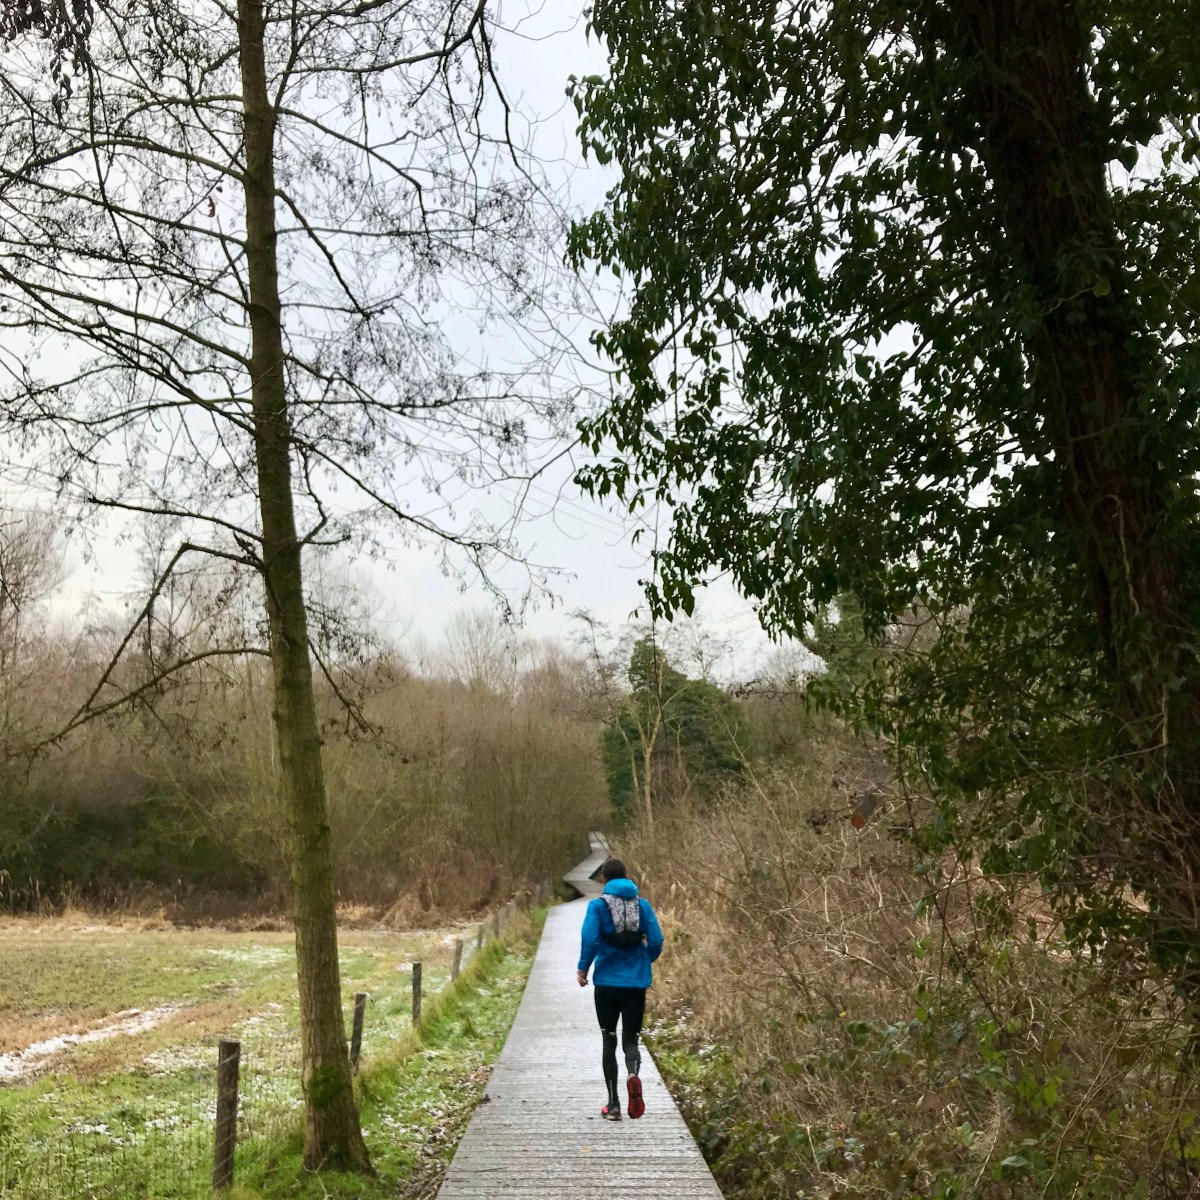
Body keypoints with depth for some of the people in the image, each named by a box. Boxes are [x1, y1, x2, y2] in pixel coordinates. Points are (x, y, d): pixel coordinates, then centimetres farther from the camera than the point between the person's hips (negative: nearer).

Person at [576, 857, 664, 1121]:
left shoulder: (598, 906, -6)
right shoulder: (643, 905, 1)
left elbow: (589, 940, -16)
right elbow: (656, 941, -2)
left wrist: (582, 968, -1)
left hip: (607, 983, -1)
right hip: (637, 983, 2)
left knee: (609, 1042, 13)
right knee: (630, 1040, 10)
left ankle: (613, 1105, 13)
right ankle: (634, 1075, -23)